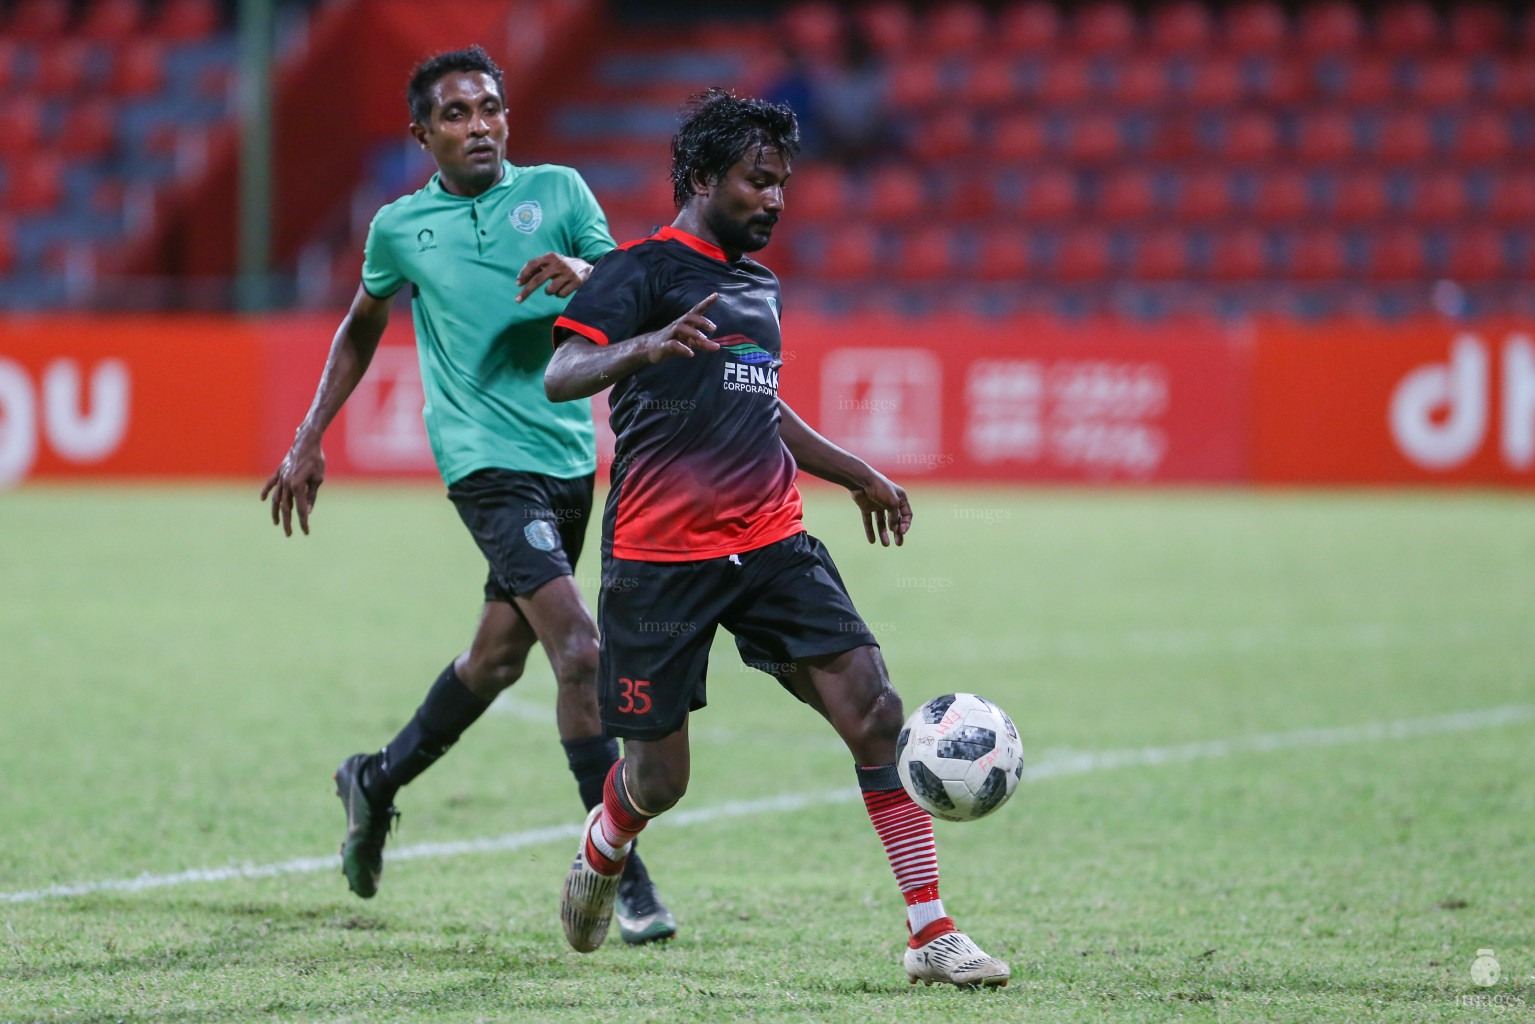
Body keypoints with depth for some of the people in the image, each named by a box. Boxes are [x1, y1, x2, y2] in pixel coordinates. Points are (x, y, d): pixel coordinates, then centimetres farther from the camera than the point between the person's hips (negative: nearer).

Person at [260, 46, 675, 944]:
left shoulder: (557, 191, 6)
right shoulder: (400, 227, 5)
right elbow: (363, 327, 22)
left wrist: (585, 278, -18)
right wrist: (311, 440, 20)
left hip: (572, 455, 4)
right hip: (488, 460, -4)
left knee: (501, 652, 16)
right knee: (581, 649, -17)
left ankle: (378, 782, 40)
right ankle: (622, 871, -15)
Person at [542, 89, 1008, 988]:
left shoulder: (759, 283, 19)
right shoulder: (645, 269, -5)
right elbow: (560, 377, -19)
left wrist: (858, 475, 38)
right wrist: (643, 348, -38)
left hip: (771, 543, 6)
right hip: (661, 558, -6)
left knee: (873, 709, -12)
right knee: (660, 778, 1)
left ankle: (932, 933, -13)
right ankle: (604, 848, 38)